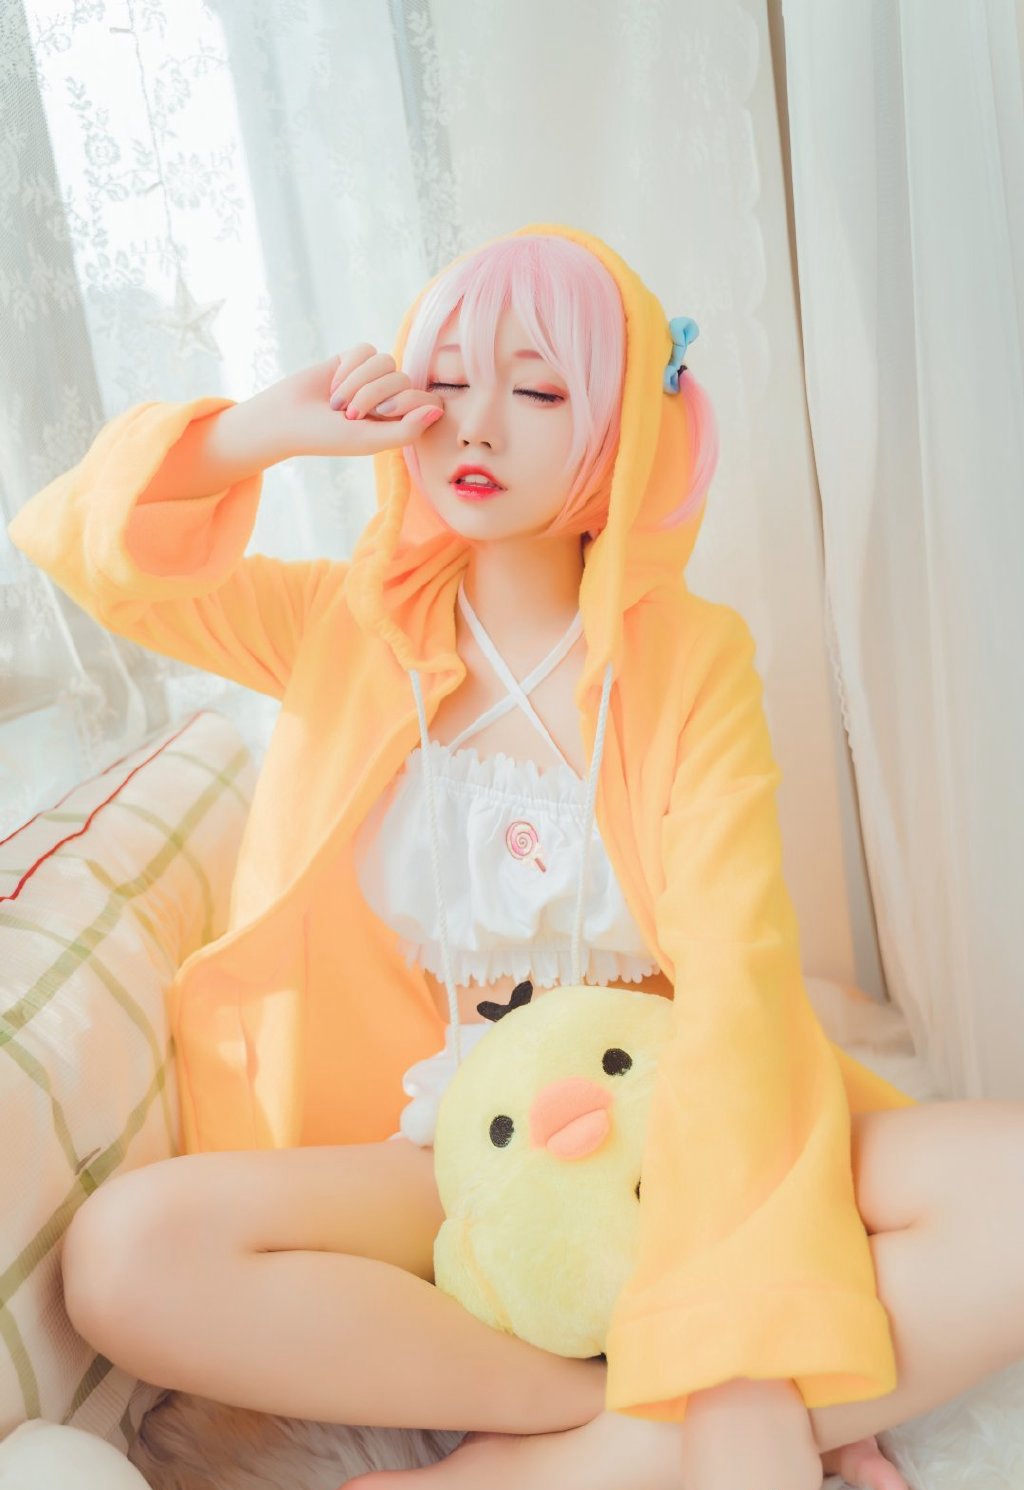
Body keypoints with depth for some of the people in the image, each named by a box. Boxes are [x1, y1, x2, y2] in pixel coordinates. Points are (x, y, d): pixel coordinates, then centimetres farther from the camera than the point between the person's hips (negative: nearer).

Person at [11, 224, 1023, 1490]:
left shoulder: (691, 658, -3)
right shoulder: (349, 625, 4)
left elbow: (736, 981, -15)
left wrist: (746, 1383, -27)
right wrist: (273, 429, -10)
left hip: (650, 1146, -1)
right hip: (421, 1167, 2)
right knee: (124, 1251, -28)